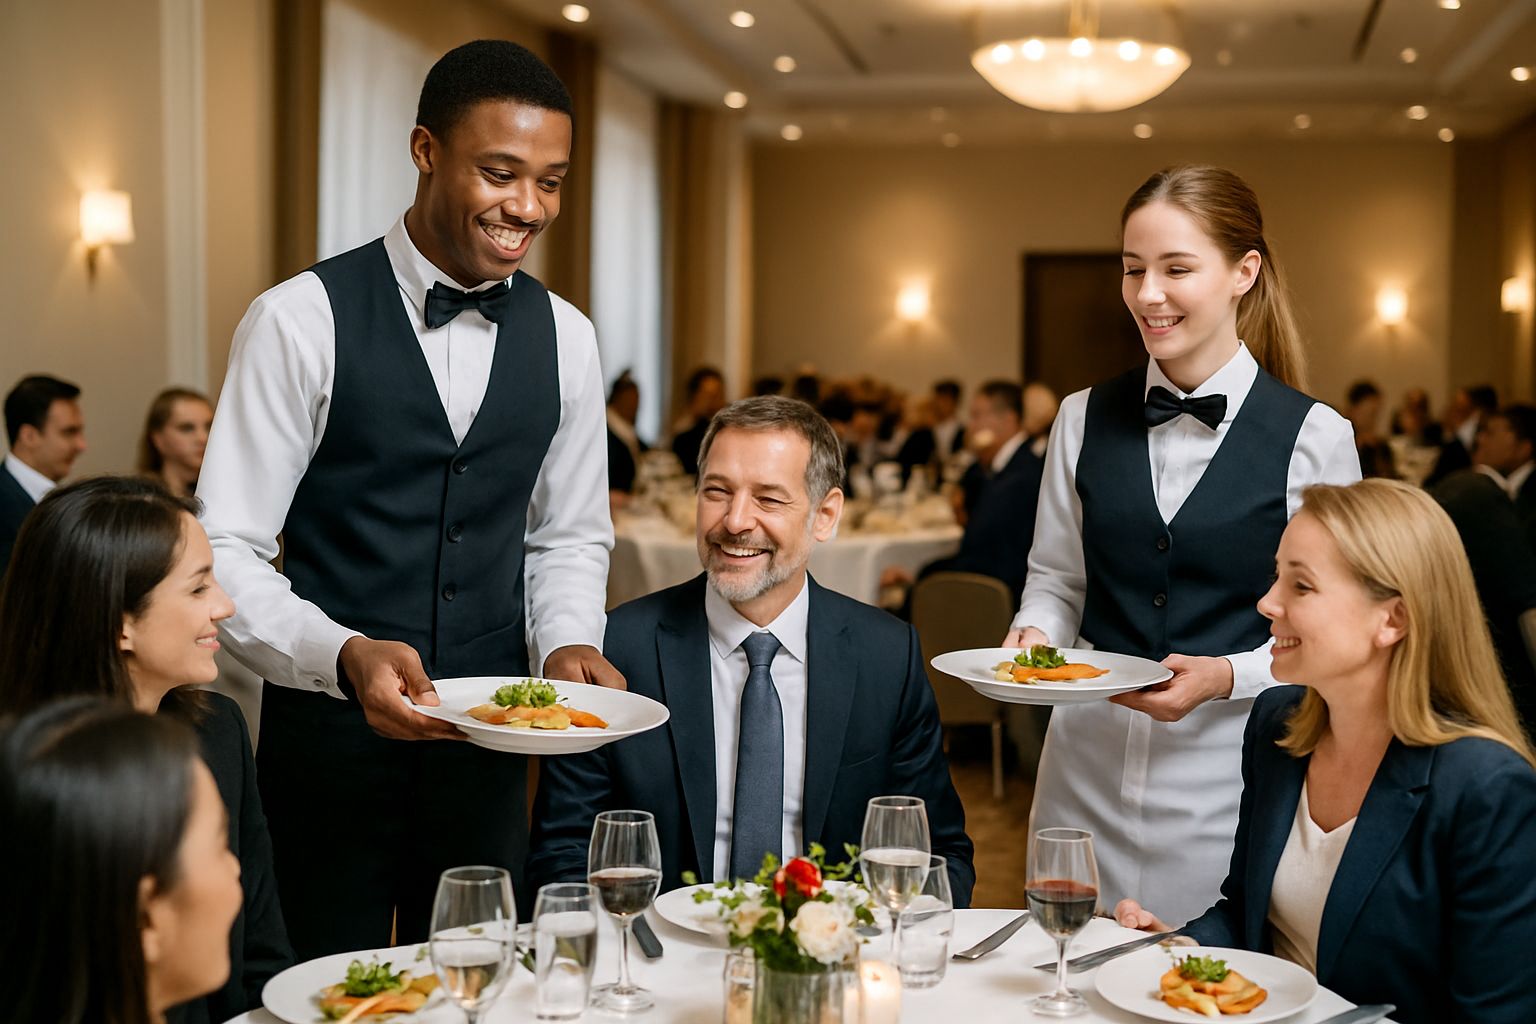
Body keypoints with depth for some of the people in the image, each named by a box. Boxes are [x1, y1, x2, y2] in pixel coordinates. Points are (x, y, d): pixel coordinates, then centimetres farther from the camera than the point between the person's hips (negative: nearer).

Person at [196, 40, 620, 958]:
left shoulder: (565, 338, 3)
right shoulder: (301, 321, -11)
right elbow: (225, 555, -12)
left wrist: (566, 643, -6)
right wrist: (344, 657, -28)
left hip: (490, 746, 4)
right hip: (331, 738, -4)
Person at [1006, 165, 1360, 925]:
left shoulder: (1314, 437, -5)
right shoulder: (1084, 419, 5)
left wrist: (1223, 677, -16)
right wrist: (1036, 633, -8)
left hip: (1225, 771, -3)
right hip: (1087, 764, 3)